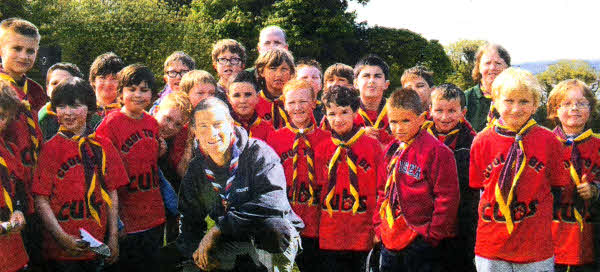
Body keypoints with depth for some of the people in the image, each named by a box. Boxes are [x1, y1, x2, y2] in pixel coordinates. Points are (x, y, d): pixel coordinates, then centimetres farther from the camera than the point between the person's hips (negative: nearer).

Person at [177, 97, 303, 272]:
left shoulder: (257, 152, -12)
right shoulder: (195, 170, 5)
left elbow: (273, 203, -26)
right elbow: (190, 219, 9)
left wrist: (219, 228, -26)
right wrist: (195, 249, -14)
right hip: (230, 241, 5)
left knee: (274, 226, -37)